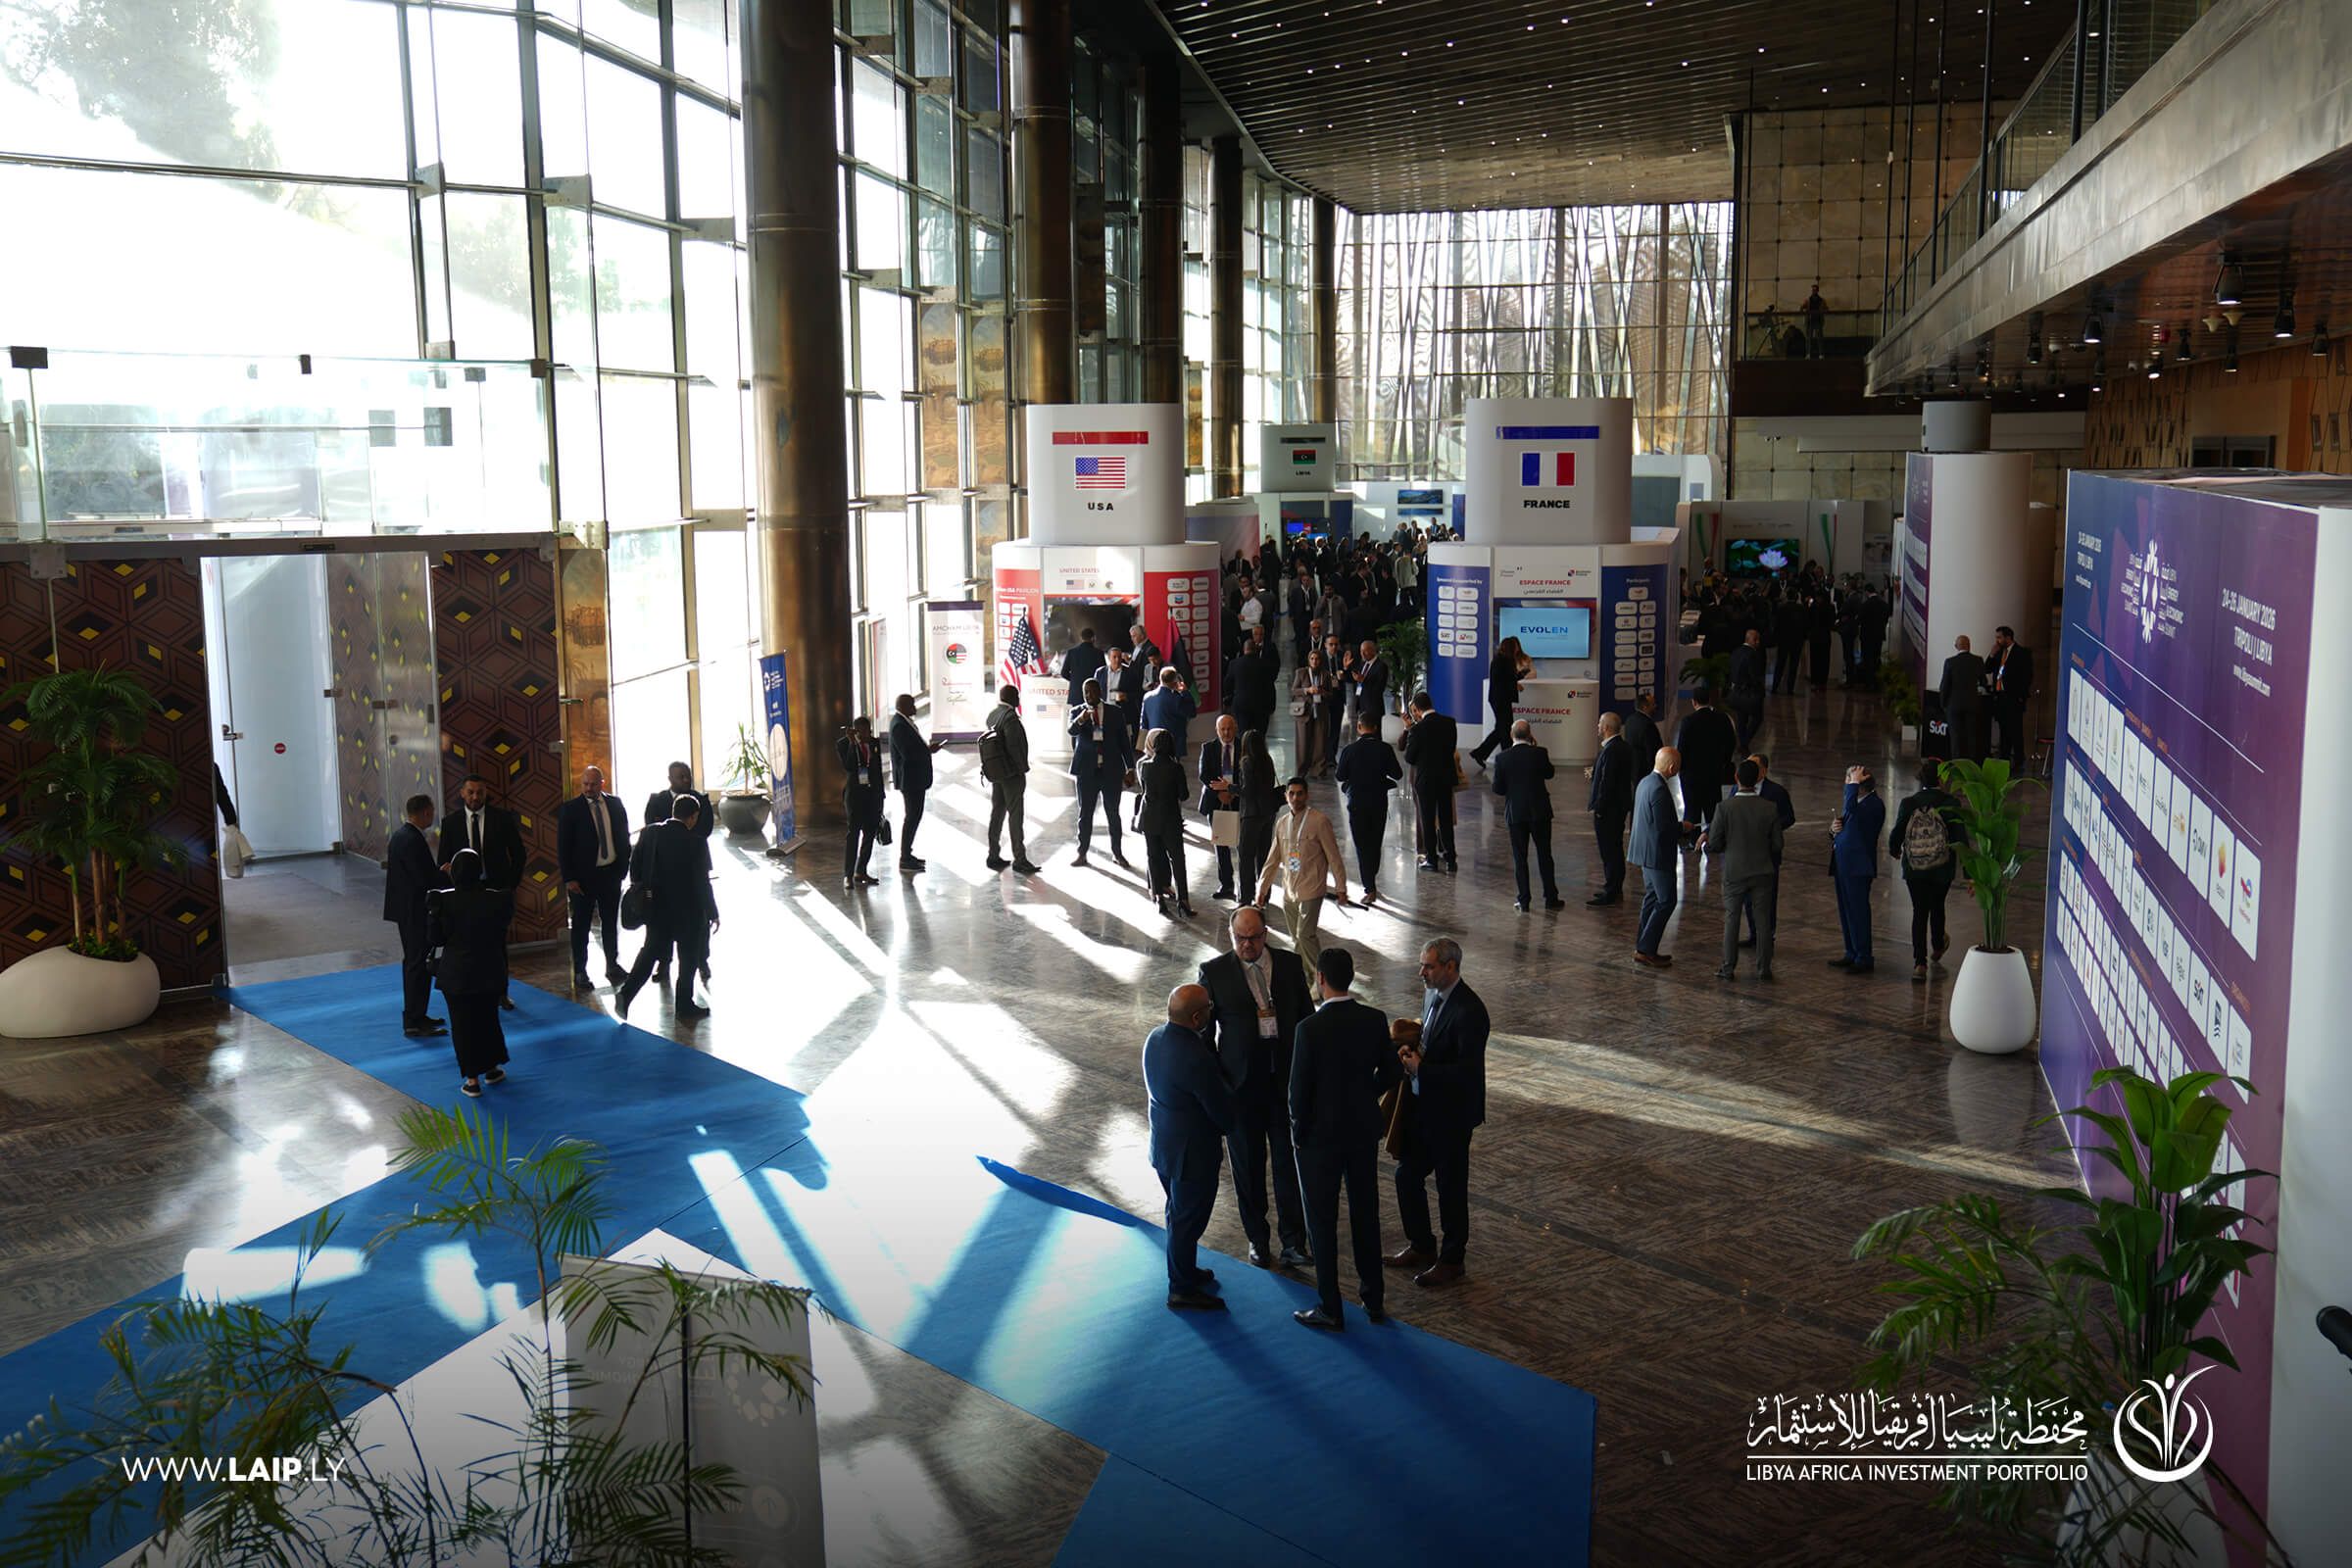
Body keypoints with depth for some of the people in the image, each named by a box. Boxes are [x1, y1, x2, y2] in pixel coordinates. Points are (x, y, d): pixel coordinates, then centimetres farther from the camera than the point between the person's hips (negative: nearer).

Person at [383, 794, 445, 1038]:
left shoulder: (400, 834, 10)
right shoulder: (413, 840, -21)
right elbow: (427, 879, -23)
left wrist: (439, 871, 10)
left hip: (406, 909, 11)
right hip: (415, 910, -11)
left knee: (413, 963, 17)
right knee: (419, 965, -5)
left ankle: (414, 1016, 26)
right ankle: (414, 1023, -2)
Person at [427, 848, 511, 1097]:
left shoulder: (442, 900, -16)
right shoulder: (499, 899, -14)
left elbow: (436, 938, -9)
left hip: (456, 975, -2)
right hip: (490, 973, 2)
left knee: (463, 1023, 10)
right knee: (488, 1018, 22)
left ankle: (472, 1080, 13)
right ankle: (492, 1069, 34)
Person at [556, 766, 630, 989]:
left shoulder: (615, 804, 4)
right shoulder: (570, 809, -7)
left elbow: (624, 837, 11)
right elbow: (563, 847, -7)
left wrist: (623, 867, 5)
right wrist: (569, 879, -12)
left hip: (611, 872, 3)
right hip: (583, 876, -3)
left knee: (611, 921, 14)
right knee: (580, 925, 4)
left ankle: (612, 965, 26)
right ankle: (580, 971, 12)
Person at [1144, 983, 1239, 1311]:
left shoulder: (1155, 1038, -6)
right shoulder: (1196, 1058, -33)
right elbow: (1221, 1109, -21)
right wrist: (1234, 1129, 1)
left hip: (1163, 1145, 9)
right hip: (1191, 1152, -9)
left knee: (1179, 1213, 26)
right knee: (1188, 1219, 9)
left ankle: (1184, 1269, 44)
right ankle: (1182, 1289, 24)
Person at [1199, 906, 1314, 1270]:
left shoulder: (1289, 964, 3)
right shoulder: (1214, 972, -3)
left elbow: (1307, 1017, 9)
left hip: (1286, 1078, 1)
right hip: (1242, 1083, -1)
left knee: (1290, 1161, -1)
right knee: (1248, 1165, 9)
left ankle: (1293, 1242, 5)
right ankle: (1257, 1239, 23)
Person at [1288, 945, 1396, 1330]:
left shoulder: (1310, 1029, -22)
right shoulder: (1375, 1020, -7)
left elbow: (1299, 1089, -18)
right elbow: (1391, 1071, 3)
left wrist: (1298, 1132, -3)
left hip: (1321, 1135, -5)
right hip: (1364, 1129, 5)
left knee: (1322, 1222, 8)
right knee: (1366, 1214, 18)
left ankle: (1330, 1309, 15)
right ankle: (1374, 1299, 28)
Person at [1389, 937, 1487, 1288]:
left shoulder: (1469, 1011, -24)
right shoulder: (1431, 994, 4)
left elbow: (1468, 1070, -26)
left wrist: (1421, 1068, -24)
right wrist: (1412, 1051, -4)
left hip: (1450, 1114, -9)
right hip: (1421, 1105, 9)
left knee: (1450, 1187, 8)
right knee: (1407, 1176, 17)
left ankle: (1451, 1259, 24)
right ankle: (1421, 1247, 35)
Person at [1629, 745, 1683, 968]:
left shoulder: (1645, 783, 8)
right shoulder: (1660, 790, -23)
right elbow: (1663, 827, -23)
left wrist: (1676, 829, 13)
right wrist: (1682, 827, -6)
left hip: (1645, 850, 10)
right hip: (1658, 855, -10)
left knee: (1651, 898, 17)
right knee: (1666, 901, -3)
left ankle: (1644, 948, 22)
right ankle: (1645, 949, -2)